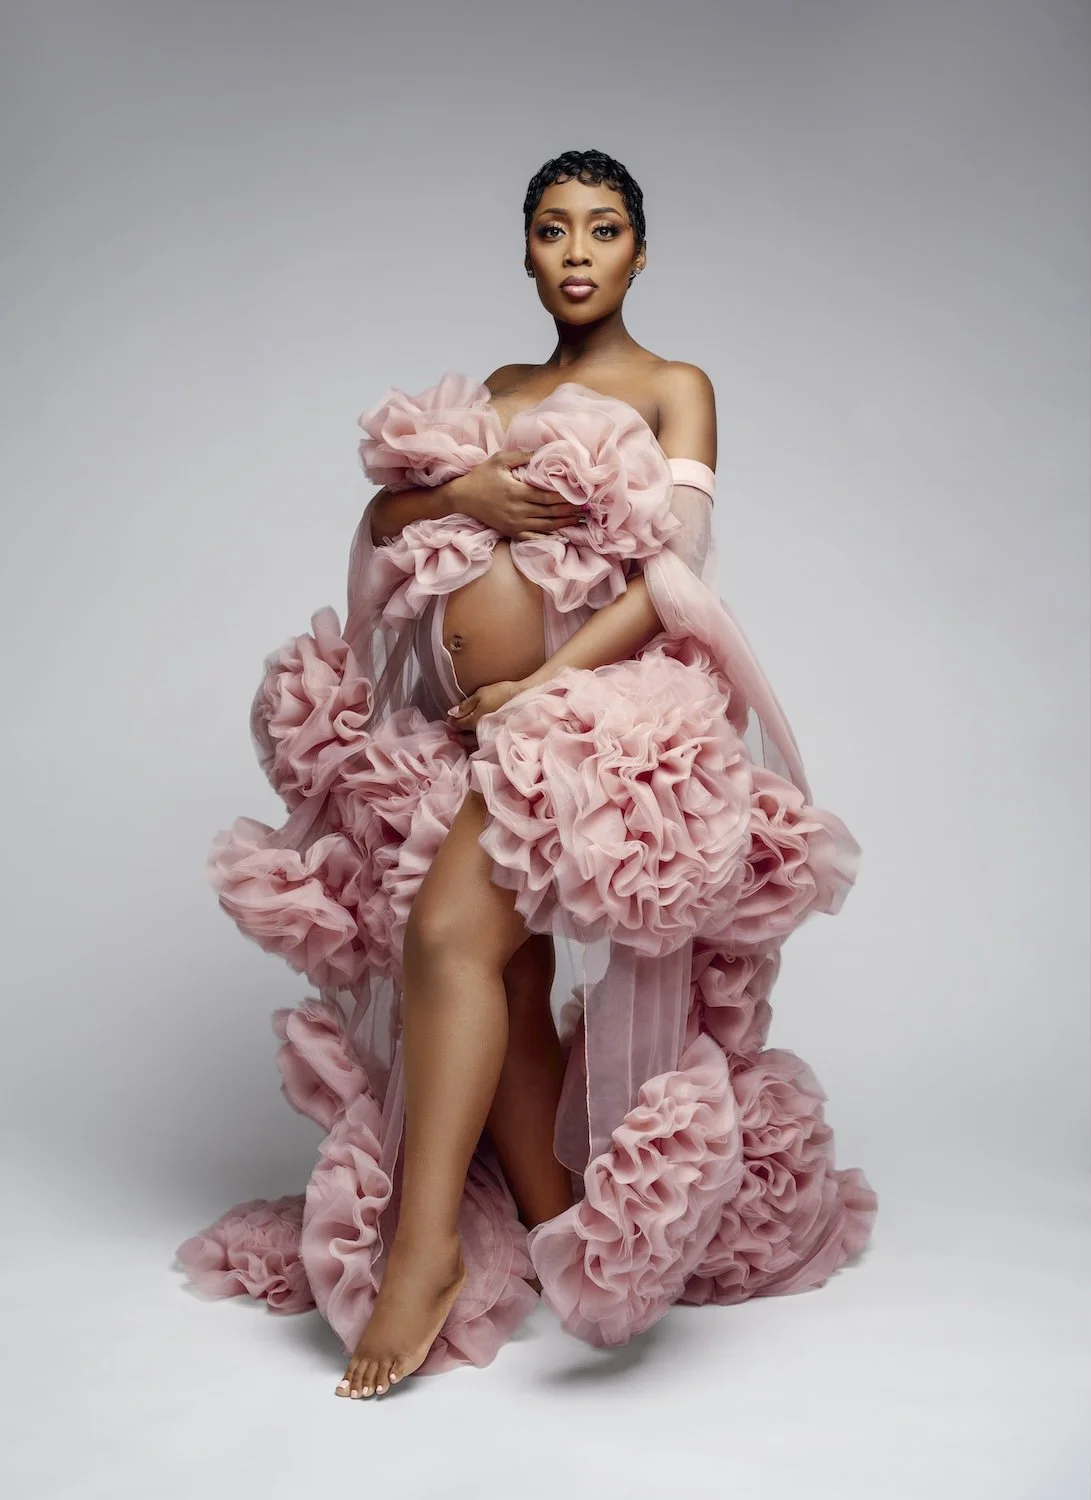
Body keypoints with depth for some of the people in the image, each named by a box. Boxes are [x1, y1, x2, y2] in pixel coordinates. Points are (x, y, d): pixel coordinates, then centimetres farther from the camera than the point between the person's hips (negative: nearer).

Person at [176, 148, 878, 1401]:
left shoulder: (675, 388, 7)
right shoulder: (493, 395, 24)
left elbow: (670, 579, -7)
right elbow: (380, 520, 12)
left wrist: (546, 684, -18)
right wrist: (463, 493, -9)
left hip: (608, 702, -5)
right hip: (485, 717, 6)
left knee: (449, 929, -23)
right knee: (505, 963, -9)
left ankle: (428, 1237, -23)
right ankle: (549, 1217, -1)